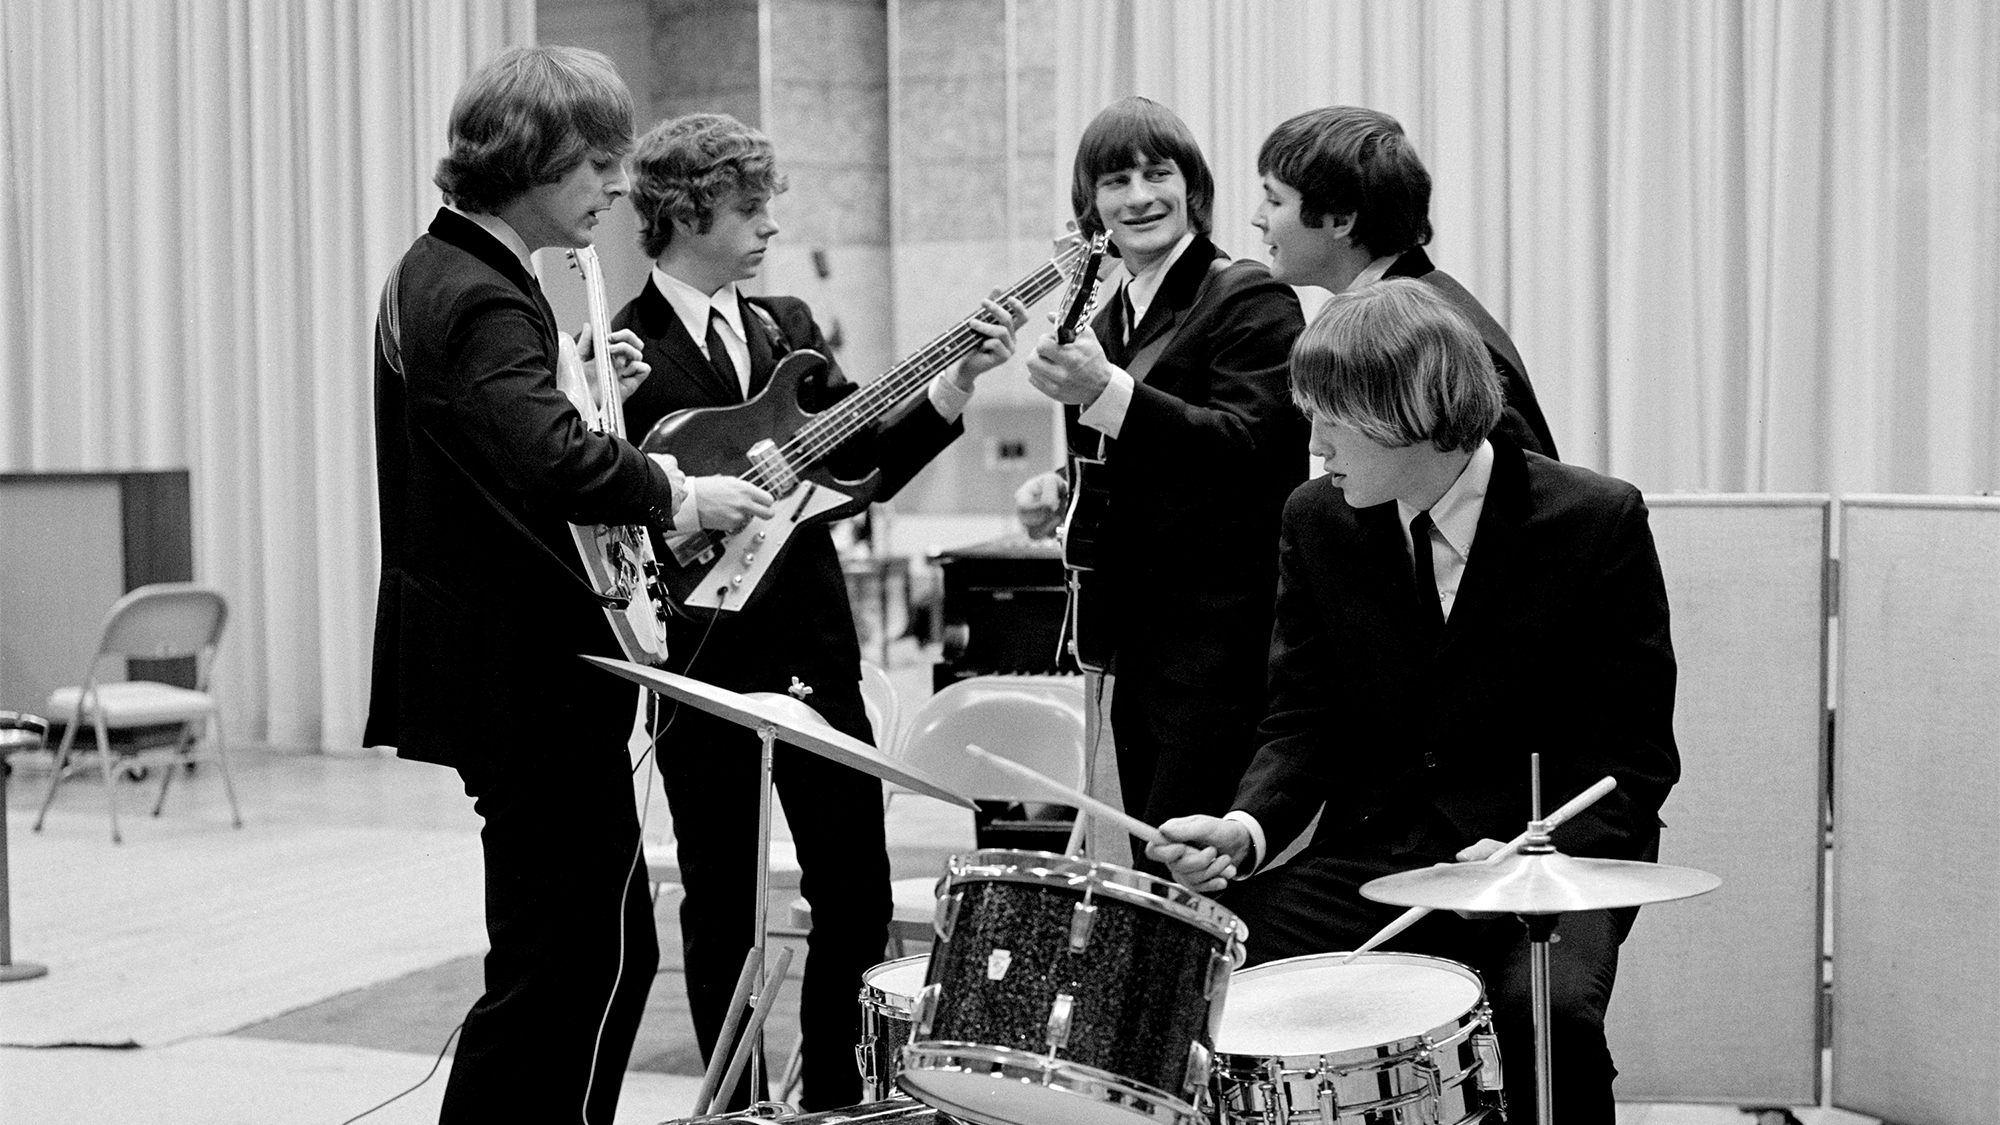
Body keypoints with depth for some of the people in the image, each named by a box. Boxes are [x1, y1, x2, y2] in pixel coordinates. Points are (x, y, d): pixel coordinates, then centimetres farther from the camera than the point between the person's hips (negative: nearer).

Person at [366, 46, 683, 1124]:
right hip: (531, 679, -11)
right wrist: (671, 489, -23)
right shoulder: (481, 301, -20)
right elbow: (555, 464, -37)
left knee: (600, 951, 16)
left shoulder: (436, 271, 13)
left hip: (501, 672, 11)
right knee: (584, 961, -5)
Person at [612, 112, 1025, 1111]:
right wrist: (681, 502, -27)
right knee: (723, 904, 6)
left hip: (812, 644, 5)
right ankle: (738, 1101, 20)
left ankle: (836, 1094, 22)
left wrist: (960, 375, -2)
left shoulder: (786, 325, 11)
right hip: (700, 654, -5)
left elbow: (865, 462, 8)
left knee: (856, 889, 7)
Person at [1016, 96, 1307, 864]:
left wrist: (1105, 392, -30)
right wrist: (1059, 492, 7)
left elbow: (1247, 446, -21)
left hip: (1223, 648, -8)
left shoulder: (1251, 301, -7)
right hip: (1140, 642, 8)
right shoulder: (1107, 321, 17)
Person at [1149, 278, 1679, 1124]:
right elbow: (1302, 724, 6)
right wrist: (1248, 826, -14)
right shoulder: (1317, 523, 3)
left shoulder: (1596, 521, -8)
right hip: (1366, 855, 3)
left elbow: (1633, 752, -6)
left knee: (1546, 1011, -33)